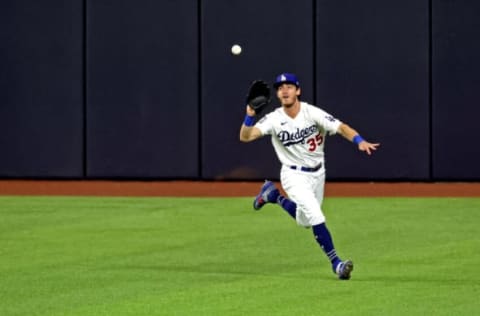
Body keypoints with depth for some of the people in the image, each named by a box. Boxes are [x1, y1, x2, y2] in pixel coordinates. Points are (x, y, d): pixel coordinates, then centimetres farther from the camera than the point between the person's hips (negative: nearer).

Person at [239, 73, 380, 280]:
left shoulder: (312, 113, -16)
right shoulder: (274, 119, -15)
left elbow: (341, 127, -27)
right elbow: (245, 137, -24)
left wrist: (360, 141, -45)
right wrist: (250, 116, -43)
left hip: (317, 174, 3)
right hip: (294, 175, -3)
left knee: (304, 221, 17)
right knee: (316, 217, -20)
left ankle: (273, 195, 38)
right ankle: (335, 262, -11)